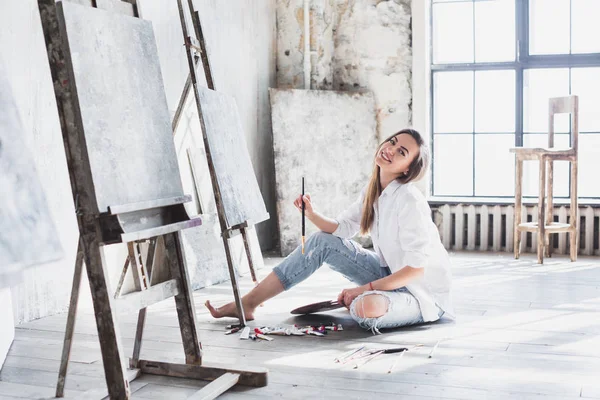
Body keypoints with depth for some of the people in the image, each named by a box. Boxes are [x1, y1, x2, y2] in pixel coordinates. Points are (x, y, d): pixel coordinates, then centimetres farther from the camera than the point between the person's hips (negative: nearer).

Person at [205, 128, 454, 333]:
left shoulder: (410, 201, -25)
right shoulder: (373, 191, 2)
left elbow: (416, 268, -26)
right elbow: (342, 229, 7)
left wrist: (364, 289, -25)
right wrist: (311, 215, -12)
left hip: (422, 291, -8)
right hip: (390, 274, 8)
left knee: (367, 309, -39)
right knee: (323, 242, -2)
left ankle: (353, 302, 2)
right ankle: (248, 303, 1)